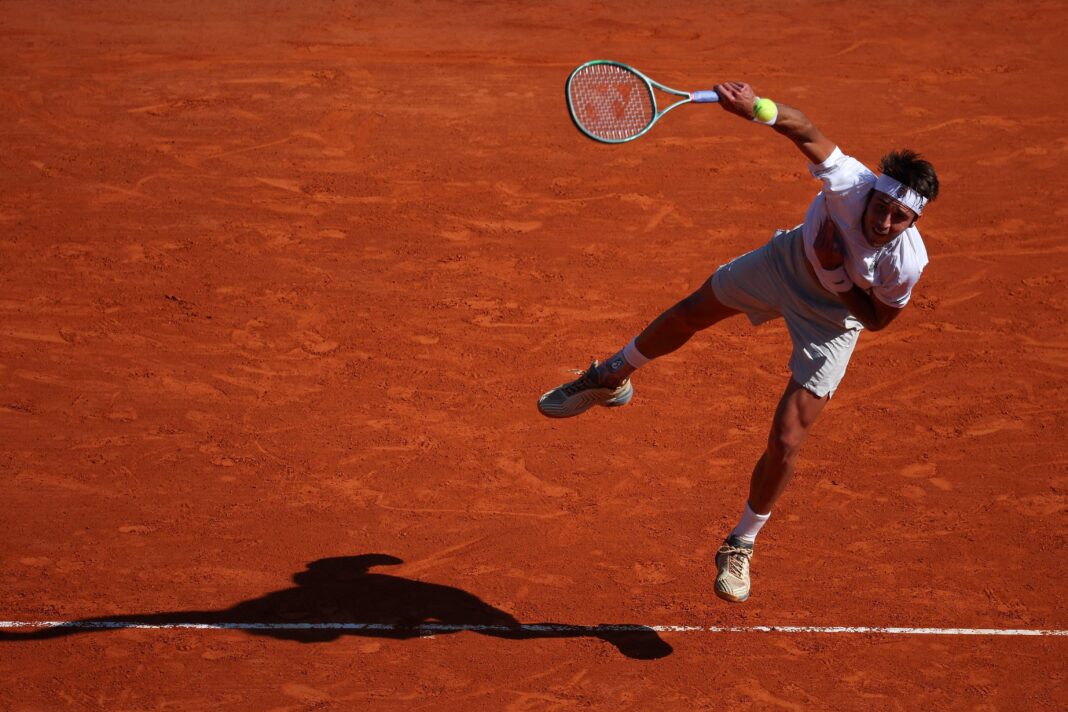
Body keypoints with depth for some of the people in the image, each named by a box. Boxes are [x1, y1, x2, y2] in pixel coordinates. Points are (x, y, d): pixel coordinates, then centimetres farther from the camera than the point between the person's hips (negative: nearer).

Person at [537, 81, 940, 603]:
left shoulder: (907, 264, -35)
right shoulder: (848, 182, -38)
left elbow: (878, 319, -17)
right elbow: (805, 131, -28)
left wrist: (837, 273, -32)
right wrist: (757, 107, -45)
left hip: (834, 319, -2)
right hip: (788, 261, 2)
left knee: (786, 443, -4)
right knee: (688, 315, 21)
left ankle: (741, 545, 23)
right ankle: (612, 379, 53)